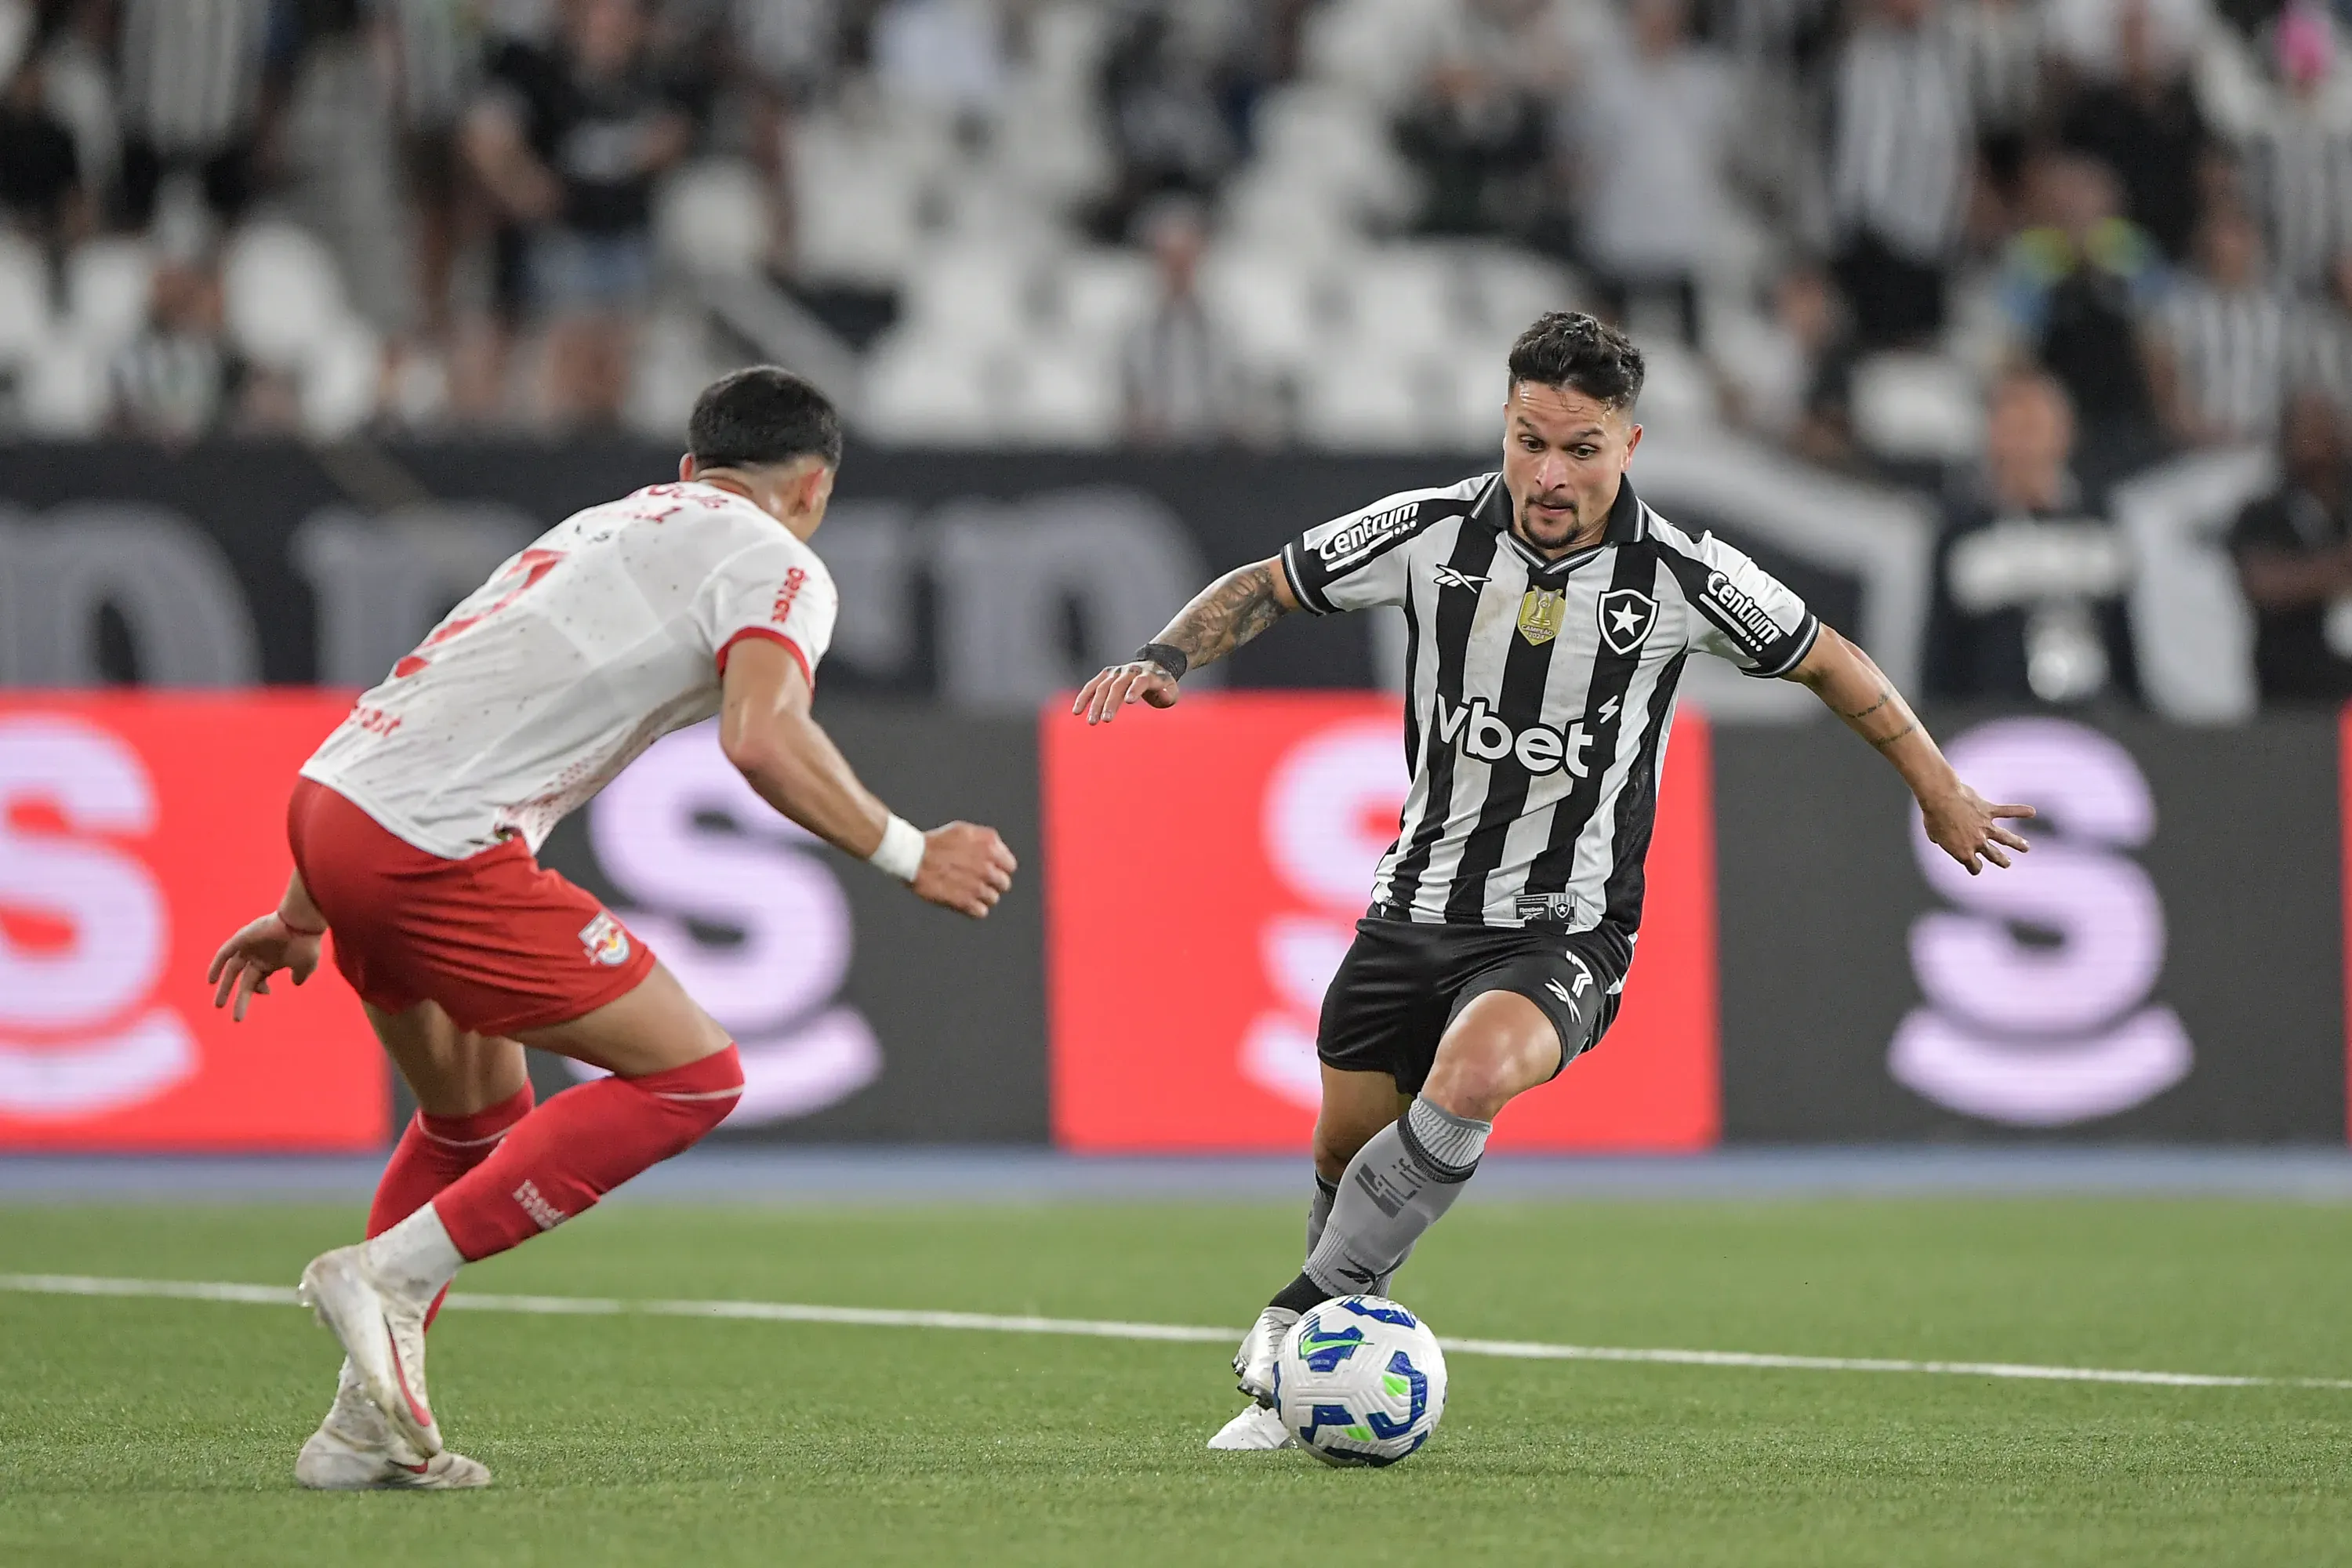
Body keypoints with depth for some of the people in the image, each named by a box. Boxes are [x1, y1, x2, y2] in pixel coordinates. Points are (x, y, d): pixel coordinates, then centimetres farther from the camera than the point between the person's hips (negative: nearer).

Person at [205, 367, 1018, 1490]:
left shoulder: (604, 527, 29)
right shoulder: (776, 565, 3)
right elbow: (762, 741, -17)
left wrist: (304, 913, 35)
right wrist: (908, 856, -4)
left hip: (330, 800, 9)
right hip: (432, 850, -9)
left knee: (481, 1115, 25)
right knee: (691, 1075, -2)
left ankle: (364, 1429, 22)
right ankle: (390, 1272, -7)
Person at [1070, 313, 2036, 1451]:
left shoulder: (1682, 578, -13)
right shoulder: (1433, 532, -9)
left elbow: (1827, 663, 4)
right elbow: (1266, 586, 5)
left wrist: (1941, 793, 13)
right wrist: (1163, 660, -13)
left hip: (1565, 930, -3)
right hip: (1417, 903, 4)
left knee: (1472, 1076, -32)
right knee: (1345, 1152, 8)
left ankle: (1300, 1320, -19)